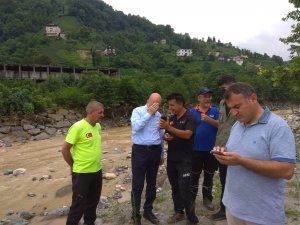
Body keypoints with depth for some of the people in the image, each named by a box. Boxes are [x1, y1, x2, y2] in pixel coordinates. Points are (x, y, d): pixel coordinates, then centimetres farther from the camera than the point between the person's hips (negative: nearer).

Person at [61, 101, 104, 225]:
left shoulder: (98, 126, 3)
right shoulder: (78, 127, -19)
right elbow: (65, 149, -15)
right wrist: (74, 166, -4)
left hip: (97, 171, 7)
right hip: (82, 173, -7)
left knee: (93, 202, 21)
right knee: (79, 205, 7)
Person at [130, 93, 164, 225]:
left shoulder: (158, 115, 10)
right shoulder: (137, 111, -3)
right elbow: (136, 127, -22)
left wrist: (161, 154, 18)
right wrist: (149, 113, -16)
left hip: (154, 151, 5)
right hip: (140, 151, -5)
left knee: (152, 183, 14)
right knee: (137, 185, 2)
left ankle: (148, 211, 31)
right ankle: (136, 214, 18)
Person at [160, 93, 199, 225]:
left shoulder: (190, 118, -10)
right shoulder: (172, 119, 11)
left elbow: (187, 135, -25)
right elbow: (167, 135, 18)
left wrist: (169, 128, -32)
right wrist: (166, 137, -6)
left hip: (184, 160, -7)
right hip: (171, 159, 7)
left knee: (185, 190, -4)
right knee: (175, 188, 15)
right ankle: (179, 212, 31)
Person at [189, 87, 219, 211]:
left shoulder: (215, 111, 0)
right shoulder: (192, 111, 0)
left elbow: (220, 125, -14)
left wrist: (208, 119, -29)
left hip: (211, 149, 1)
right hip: (196, 149, 0)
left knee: (209, 175, 15)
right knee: (194, 175, 11)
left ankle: (207, 198, 31)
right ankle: (191, 198, 26)